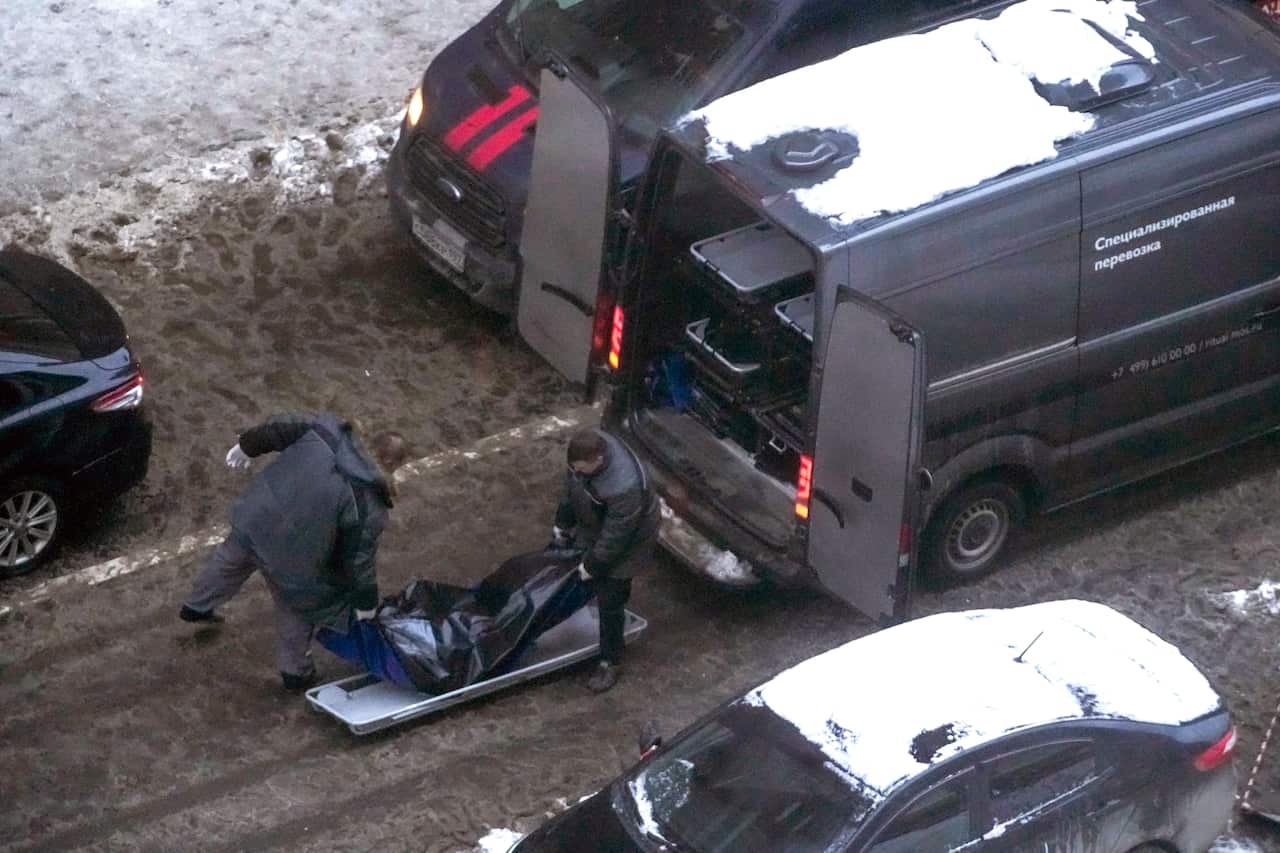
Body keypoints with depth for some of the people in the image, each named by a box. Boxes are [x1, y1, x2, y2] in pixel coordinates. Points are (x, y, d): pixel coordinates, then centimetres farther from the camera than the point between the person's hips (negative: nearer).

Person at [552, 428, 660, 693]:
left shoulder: (624, 487, -46)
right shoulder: (590, 448, -24)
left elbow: (614, 537, -32)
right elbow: (572, 486, -2)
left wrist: (593, 566, -17)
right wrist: (563, 522, 10)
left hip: (624, 542, -8)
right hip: (591, 526, 8)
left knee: (610, 601, 5)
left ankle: (611, 663, 25)